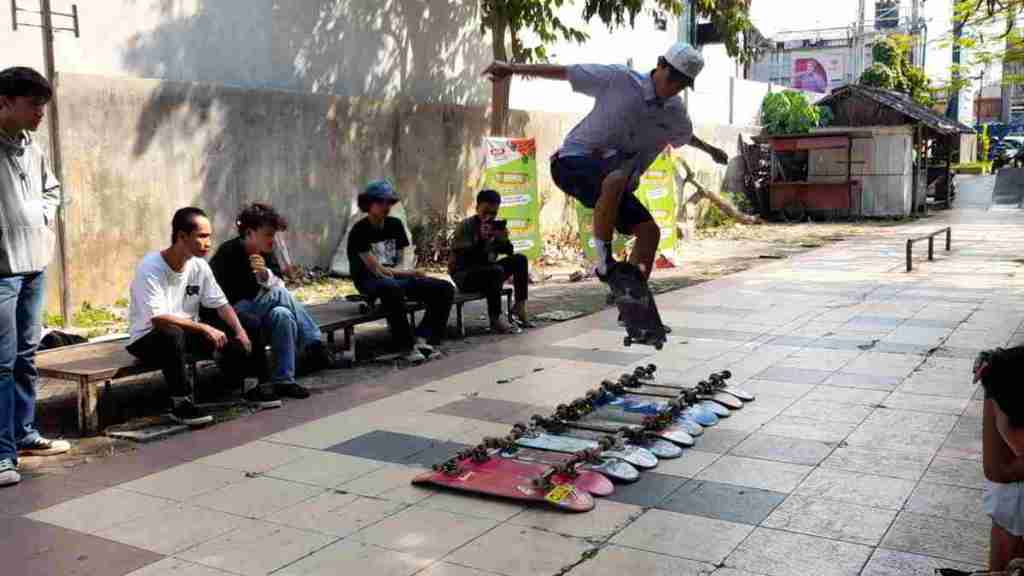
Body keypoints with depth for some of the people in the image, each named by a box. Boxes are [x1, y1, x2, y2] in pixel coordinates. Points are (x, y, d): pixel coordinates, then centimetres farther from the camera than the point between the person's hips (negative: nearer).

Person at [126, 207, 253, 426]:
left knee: (236, 342, -14)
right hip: (147, 339, -6)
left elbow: (221, 304, 5)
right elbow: (157, 318, -29)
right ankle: (181, 404, -25)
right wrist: (204, 328, -31)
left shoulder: (199, 266, -1)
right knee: (172, 334, -39)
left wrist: (240, 330, -13)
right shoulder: (150, 268, -21)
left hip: (188, 334, 6)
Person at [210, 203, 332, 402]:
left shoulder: (267, 253, 6)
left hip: (255, 312, 7)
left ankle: (283, 381, -26)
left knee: (282, 314, -27)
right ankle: (313, 347, -21)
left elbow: (278, 285, -1)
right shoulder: (228, 253, -14)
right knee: (280, 295, -27)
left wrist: (265, 274, -22)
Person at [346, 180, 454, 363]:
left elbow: (403, 258, 11)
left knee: (445, 288, -11)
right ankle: (407, 346, -33)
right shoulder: (359, 231, -9)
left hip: (398, 278, 7)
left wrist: (393, 271, -12)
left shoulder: (395, 224, 11)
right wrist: (409, 273, -13)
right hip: (370, 281, -7)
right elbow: (375, 269, -16)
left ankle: (422, 339, -20)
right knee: (391, 287, -44)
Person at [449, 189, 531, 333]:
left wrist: (504, 240, -15)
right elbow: (461, 257, -24)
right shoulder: (466, 226, -13)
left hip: (488, 272, 7)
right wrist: (481, 239, -34)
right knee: (496, 271, -33)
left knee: (520, 259, -6)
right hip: (464, 274, -7)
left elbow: (508, 252, 6)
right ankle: (495, 319, -25)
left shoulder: (495, 226, 5)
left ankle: (519, 307, -2)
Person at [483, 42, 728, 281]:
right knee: (617, 179, -38)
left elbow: (686, 136, 30)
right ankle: (604, 259, -24)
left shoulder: (676, 113, 5)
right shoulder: (619, 79, -12)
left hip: (612, 179, 7)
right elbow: (563, 71, -6)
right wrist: (513, 68, -7)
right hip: (574, 163, -7)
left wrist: (710, 149, 46)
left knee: (649, 231, -7)